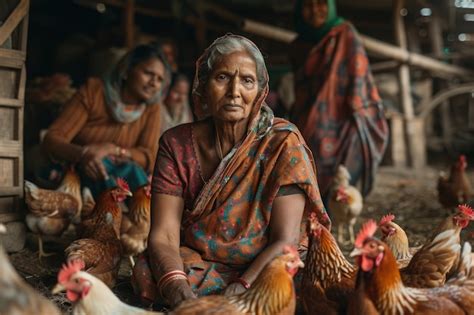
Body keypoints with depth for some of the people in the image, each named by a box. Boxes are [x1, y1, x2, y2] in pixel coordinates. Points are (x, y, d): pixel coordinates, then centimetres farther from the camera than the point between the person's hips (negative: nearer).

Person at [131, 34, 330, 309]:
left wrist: (242, 286, -30)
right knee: (145, 273, -27)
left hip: (261, 270, -2)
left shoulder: (282, 142, -10)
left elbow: (285, 240, -14)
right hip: (195, 264, 2)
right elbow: (163, 235, -10)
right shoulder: (177, 144, -3)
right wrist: (174, 283, -31)